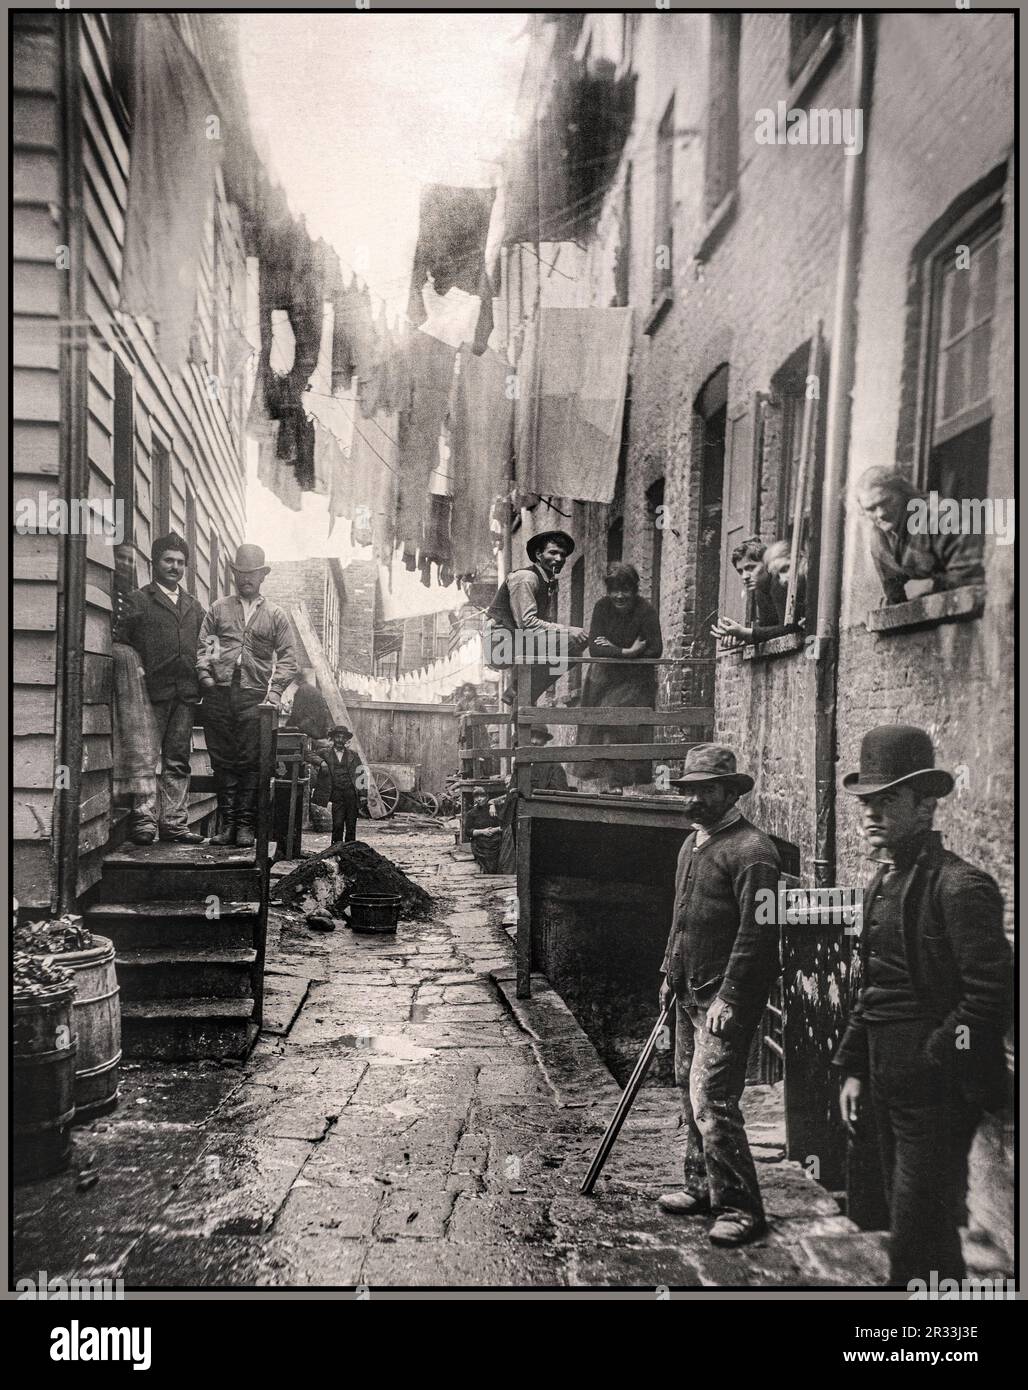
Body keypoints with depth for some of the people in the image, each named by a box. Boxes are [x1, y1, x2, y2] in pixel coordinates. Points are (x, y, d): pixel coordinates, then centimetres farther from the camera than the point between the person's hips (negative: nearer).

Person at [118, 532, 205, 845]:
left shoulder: (194, 606, 21)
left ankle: (174, 823, 8)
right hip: (153, 691, -4)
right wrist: (137, 675, -13)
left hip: (186, 694, 5)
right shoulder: (137, 600, 6)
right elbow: (123, 644, -1)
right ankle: (143, 822, -1)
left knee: (178, 761, 5)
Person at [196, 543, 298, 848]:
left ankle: (245, 825, 1)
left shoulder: (275, 614, 13)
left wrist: (275, 691, -3)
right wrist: (205, 674, -4)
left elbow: (287, 659, 9)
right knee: (222, 761, 3)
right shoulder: (219, 608, 16)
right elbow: (202, 645, 14)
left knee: (249, 762, -4)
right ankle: (227, 821, 9)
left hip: (254, 696, -1)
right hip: (218, 694, 1)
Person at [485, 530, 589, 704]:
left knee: (573, 651, 9)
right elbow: (526, 622, -22)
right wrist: (567, 631, -23)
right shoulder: (524, 578, -13)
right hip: (502, 644, -9)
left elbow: (549, 622, 12)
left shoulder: (551, 583, 16)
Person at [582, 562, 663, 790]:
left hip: (637, 679, -3)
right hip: (606, 676, 3)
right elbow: (594, 648, -18)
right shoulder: (602, 606, -9)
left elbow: (655, 650, -21)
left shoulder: (645, 609, -16)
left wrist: (612, 649, -19)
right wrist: (626, 651, -28)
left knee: (629, 726, -14)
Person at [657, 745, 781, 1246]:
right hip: (690, 994, 9)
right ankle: (702, 1187, 31)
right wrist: (669, 972, 19)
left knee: (711, 1099, -9)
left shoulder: (751, 850, -16)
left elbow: (757, 931, -20)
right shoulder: (692, 843, 13)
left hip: (727, 997, -9)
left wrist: (728, 997, -20)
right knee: (690, 1092, 16)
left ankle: (740, 1208, 5)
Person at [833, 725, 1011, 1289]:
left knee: (918, 1246, -2)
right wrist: (854, 1068, 13)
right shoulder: (882, 885, 11)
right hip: (891, 1090, 9)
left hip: (938, 1095, -8)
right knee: (914, 1222, 20)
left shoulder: (959, 886, -17)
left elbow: (990, 996, -20)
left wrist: (930, 1062, -15)